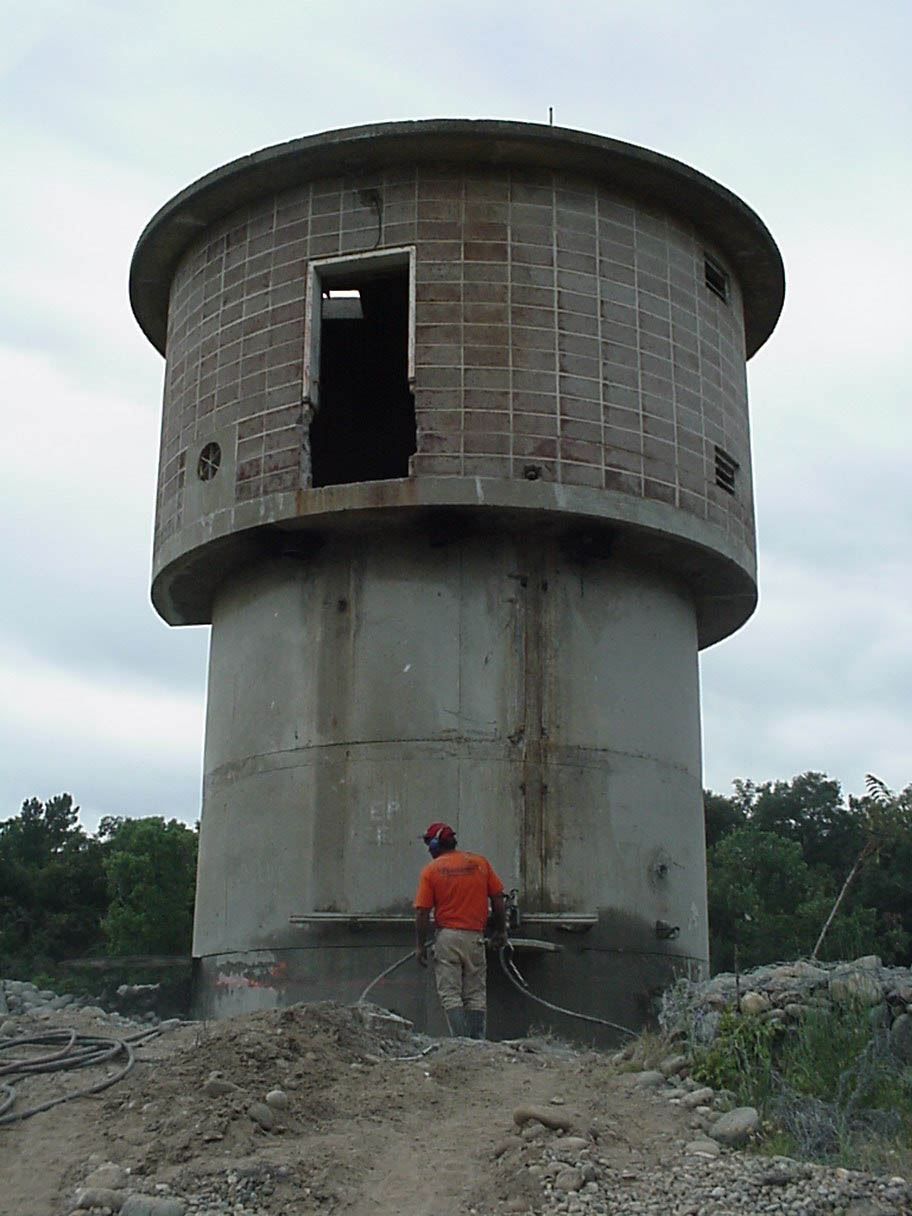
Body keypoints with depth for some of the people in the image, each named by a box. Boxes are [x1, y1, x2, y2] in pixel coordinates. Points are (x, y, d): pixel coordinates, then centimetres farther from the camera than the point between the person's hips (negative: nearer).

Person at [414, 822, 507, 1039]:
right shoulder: (480, 862, 5)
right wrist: (500, 931, 16)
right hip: (475, 937, 3)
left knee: (450, 995, 2)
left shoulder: (431, 870, -2)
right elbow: (498, 899, 5)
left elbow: (422, 913, -5)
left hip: (447, 937, -2)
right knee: (476, 995, 11)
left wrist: (420, 946, 3)